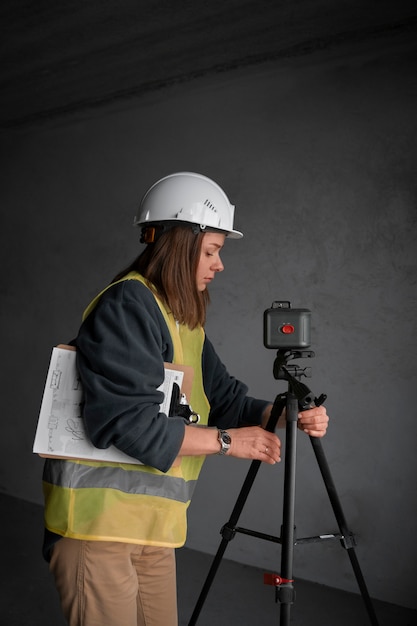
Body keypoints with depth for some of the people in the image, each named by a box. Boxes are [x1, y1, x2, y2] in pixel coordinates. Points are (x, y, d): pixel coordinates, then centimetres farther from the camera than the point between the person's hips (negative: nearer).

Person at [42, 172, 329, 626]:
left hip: (154, 525, 9)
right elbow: (124, 420, -23)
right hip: (98, 518, -9)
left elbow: (224, 399, 17)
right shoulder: (125, 306, -14)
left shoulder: (187, 323, 17)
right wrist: (227, 441, -17)